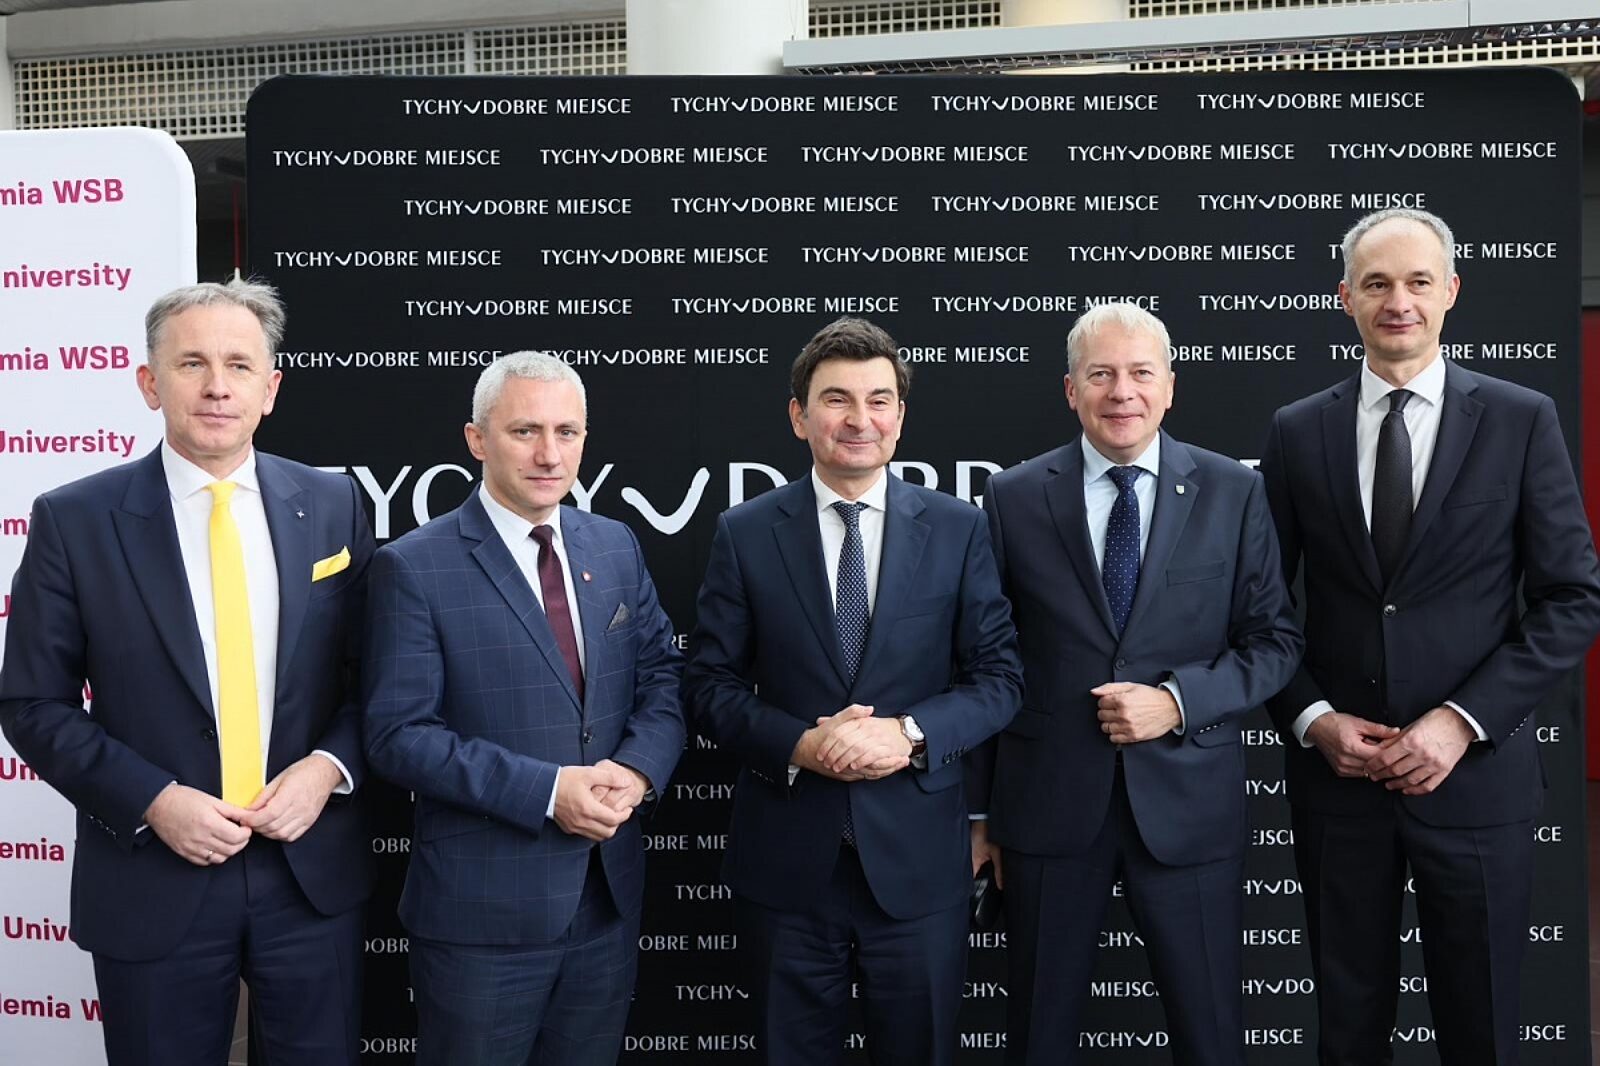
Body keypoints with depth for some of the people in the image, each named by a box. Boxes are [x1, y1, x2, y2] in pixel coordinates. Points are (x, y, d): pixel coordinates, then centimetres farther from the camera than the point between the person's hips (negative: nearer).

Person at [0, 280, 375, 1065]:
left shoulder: (331, 505, 0)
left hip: (313, 871, 2)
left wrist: (329, 766, -11)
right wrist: (153, 801, -14)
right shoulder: (74, 521, -6)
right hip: (153, 881, -1)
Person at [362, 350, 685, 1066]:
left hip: (609, 895, 5)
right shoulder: (415, 568, -11)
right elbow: (398, 733, -15)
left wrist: (637, 770, -14)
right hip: (480, 907, -5)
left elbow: (663, 676, 6)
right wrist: (548, 791, -21)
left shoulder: (615, 547, 6)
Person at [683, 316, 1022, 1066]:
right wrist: (798, 745, -17)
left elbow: (998, 676, 0)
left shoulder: (957, 529, 1)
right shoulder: (745, 534, 0)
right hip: (785, 859, 0)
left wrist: (911, 733, -17)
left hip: (917, 854, 0)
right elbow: (709, 683, -1)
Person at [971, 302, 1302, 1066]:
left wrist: (1176, 700, -14)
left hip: (1187, 800, 0)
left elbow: (1274, 641, 3)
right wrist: (981, 810, 5)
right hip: (1048, 802, 0)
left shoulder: (1232, 492, 1)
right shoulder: (1014, 498, 1)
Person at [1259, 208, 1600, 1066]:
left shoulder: (1522, 421, -1)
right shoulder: (1298, 432, 3)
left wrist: (1463, 721, -12)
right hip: (1334, 767, 1)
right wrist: (1313, 719, -7)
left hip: (1475, 771, -1)